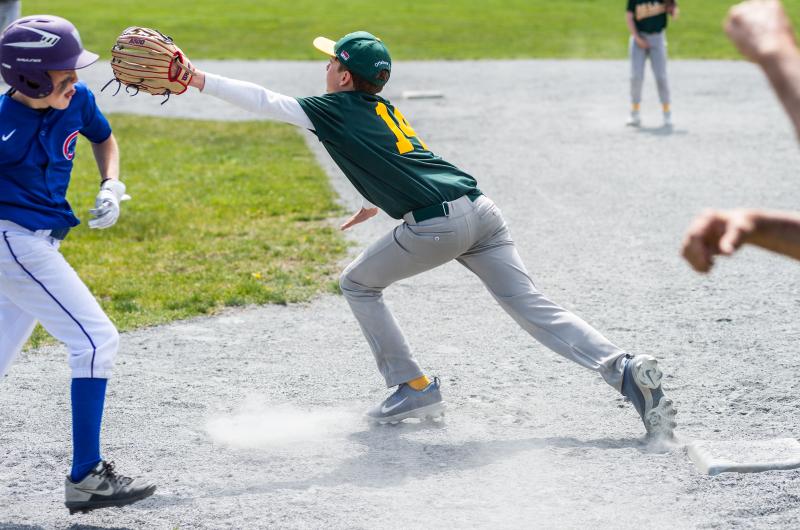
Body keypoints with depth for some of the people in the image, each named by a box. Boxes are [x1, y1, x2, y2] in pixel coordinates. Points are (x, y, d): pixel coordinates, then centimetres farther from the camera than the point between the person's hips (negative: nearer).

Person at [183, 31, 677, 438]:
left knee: (358, 284, 15)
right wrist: (378, 202, 44)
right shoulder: (384, 109, 26)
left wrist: (201, 80, 9)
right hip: (481, 210, 7)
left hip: (436, 225, -7)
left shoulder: (337, 110, 5)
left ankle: (416, 387, 10)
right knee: (534, 306, 1)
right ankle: (625, 368, -17)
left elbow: (264, 101, 4)